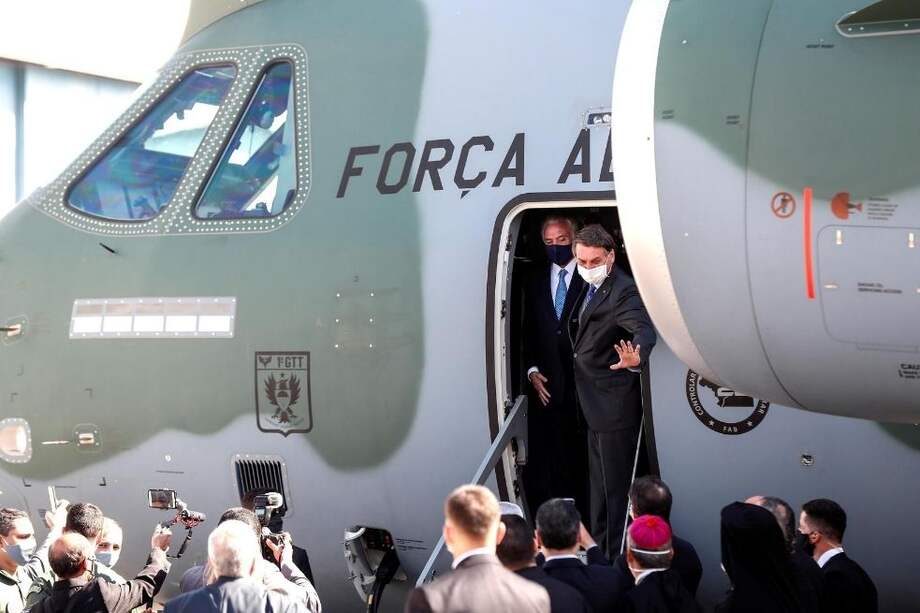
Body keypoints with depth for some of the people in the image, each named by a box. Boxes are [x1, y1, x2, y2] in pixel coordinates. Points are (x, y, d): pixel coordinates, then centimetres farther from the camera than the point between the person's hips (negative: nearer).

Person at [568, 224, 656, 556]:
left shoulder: (623, 291, -20)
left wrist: (636, 358, -55)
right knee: (599, 483, 21)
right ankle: (599, 552, 33)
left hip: (615, 407, -10)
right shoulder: (591, 288, 10)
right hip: (595, 405, 10)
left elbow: (644, 330, -35)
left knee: (615, 487, -4)